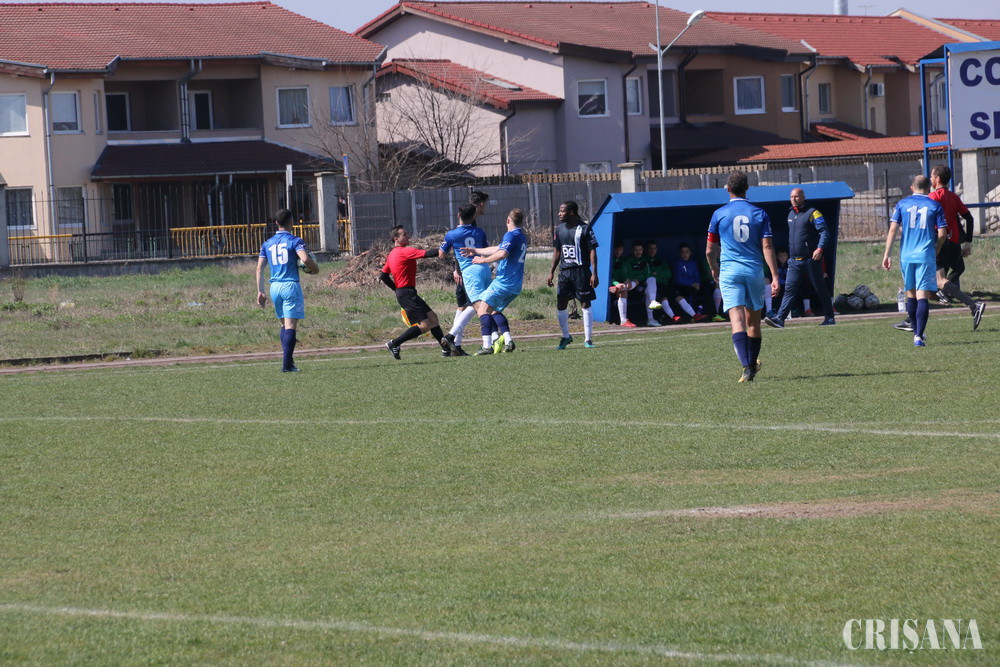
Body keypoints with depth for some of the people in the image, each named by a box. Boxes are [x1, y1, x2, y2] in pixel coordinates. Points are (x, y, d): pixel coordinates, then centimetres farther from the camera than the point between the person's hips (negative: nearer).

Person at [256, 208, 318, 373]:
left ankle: (288, 360, 12)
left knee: (284, 325, 16)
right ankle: (286, 364, -11)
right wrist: (314, 269, 0)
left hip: (274, 286, 5)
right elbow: (305, 259, -21)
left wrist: (260, 292, 10)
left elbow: (259, 268, 9)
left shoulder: (267, 244, 13)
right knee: (290, 326, -5)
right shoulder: (295, 241, -4)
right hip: (291, 285, -5)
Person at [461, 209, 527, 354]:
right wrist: (475, 251, 32)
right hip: (516, 286, 9)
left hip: (504, 281, -9)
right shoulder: (522, 237, 21)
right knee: (495, 310, 21)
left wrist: (483, 260, -16)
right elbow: (498, 249, 29)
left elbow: (502, 253, -27)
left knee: (483, 308, -10)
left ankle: (487, 346, -22)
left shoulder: (511, 235, -10)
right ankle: (508, 341, 6)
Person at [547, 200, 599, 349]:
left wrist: (594, 273, -13)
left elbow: (592, 251, -7)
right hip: (564, 271, 5)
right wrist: (551, 272, 11)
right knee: (561, 304, 4)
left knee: (585, 304, -2)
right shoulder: (560, 230, 10)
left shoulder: (585, 229, -7)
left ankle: (588, 339, 4)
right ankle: (566, 336, 22)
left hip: (581, 271, -5)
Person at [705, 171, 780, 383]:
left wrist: (714, 269, 27)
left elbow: (709, 250, 7)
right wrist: (775, 277, -6)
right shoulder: (759, 214, 2)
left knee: (737, 320, -12)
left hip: (729, 271, -2)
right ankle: (753, 364, 30)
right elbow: (767, 248, -5)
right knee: (753, 320, 17)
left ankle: (746, 366, -29)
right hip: (754, 270, 2)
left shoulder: (719, 214, 1)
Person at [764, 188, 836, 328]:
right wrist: (789, 256, 22)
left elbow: (824, 232, -13)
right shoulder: (791, 214, 16)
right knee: (789, 290, -4)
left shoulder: (812, 213, -7)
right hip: (794, 261, 6)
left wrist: (820, 249, -28)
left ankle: (829, 318, 13)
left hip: (811, 259, -6)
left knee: (820, 289, 3)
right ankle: (779, 318, -12)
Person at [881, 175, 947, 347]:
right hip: (926, 256, -2)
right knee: (922, 297, -6)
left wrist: (886, 255, 0)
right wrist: (935, 251, 16)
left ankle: (916, 333, 25)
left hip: (906, 256, 2)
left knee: (911, 295, 16)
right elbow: (942, 234, -1)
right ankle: (919, 336, -18)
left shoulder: (902, 204, 6)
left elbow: (893, 229, -1)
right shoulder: (935, 206, 2)